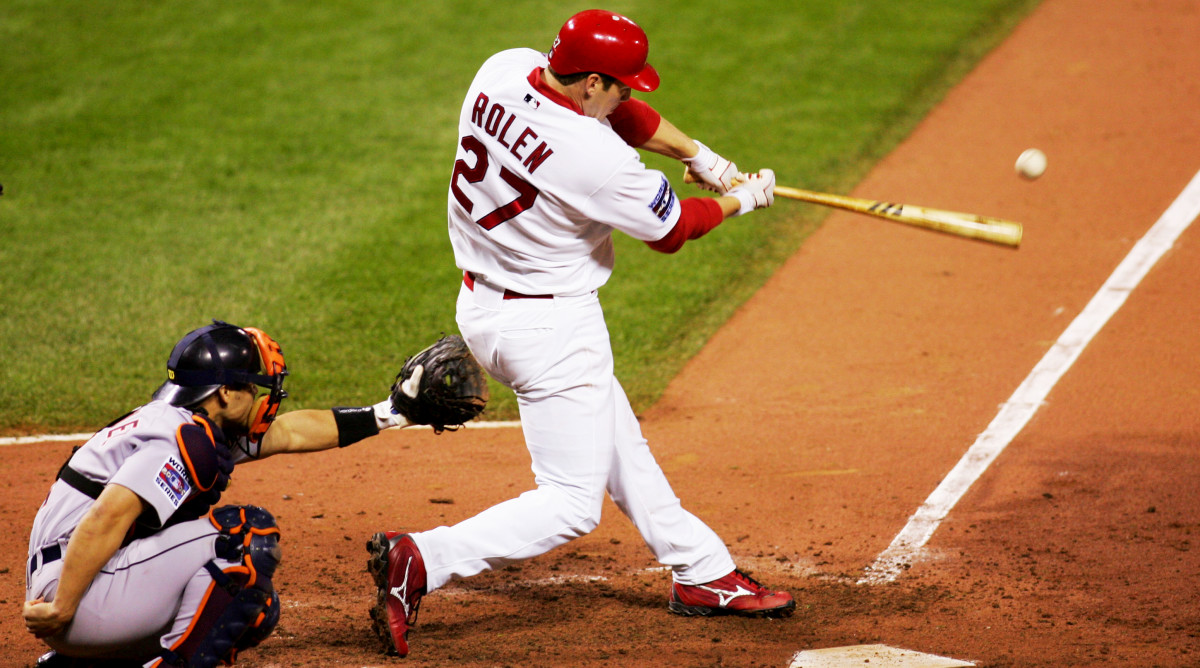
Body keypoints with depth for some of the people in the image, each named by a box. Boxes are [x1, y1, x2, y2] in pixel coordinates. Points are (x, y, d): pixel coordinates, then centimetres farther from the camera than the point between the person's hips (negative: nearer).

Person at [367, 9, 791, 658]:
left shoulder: (504, 69, -9)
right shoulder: (597, 159, -29)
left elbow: (623, 114, 9)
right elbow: (669, 228, -9)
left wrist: (700, 155, 8)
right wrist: (741, 200, 8)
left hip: (480, 306, 10)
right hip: (551, 329, -10)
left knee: (619, 447, 22)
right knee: (571, 503, -3)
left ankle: (703, 573, 35)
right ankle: (420, 559, -17)